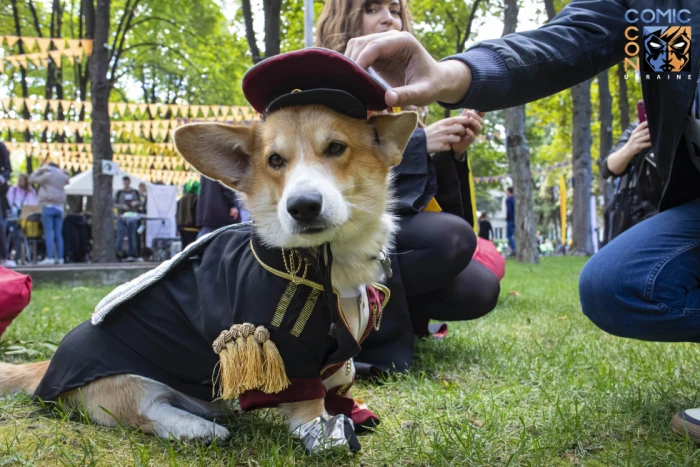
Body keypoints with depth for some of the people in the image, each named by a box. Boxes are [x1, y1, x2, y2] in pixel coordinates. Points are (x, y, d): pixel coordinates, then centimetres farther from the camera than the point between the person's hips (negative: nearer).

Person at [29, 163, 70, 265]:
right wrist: (61, 171, 30)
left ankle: (50, 257, -15)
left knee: (48, 232, -8)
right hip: (59, 207, 5)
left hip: (48, 206, -5)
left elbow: (32, 179, 6)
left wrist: (40, 170, 15)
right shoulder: (62, 176, 12)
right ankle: (60, 257, 4)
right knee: (58, 234, 7)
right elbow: (68, 179, 36)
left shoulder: (47, 175, -3)